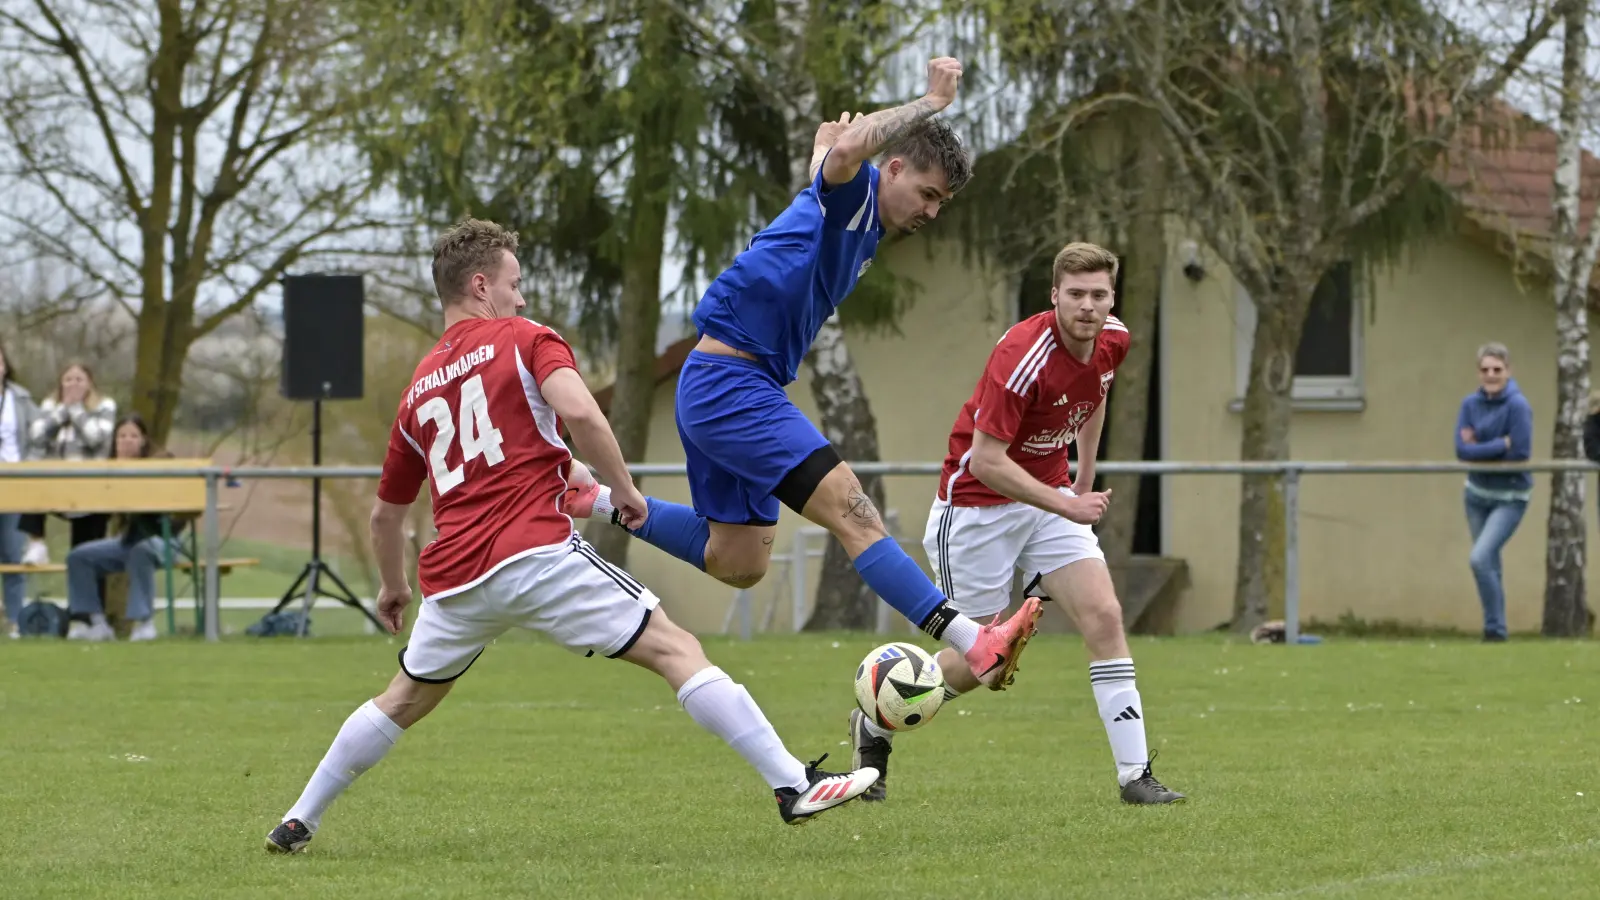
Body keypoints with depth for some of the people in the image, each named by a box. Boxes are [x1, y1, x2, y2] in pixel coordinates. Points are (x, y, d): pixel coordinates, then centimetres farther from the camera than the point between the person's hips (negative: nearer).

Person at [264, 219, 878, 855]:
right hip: (535, 552, -6)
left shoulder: (418, 390, 23)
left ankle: (298, 823, 31)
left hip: (454, 575, 6)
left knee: (405, 700, 27)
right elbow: (577, 411, -14)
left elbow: (385, 514, 31)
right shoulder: (523, 339, 7)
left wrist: (391, 586, 47)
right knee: (675, 650, -5)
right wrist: (624, 489, -2)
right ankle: (795, 785, -14)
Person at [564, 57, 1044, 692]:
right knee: (851, 509, -22)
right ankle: (975, 645, -33)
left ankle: (600, 503, 29)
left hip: (715, 393, 11)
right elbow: (846, 152, -36)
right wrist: (930, 103, -26)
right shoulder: (851, 194, -10)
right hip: (728, 382, -11)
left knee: (737, 563, 18)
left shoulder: (868, 227, 18)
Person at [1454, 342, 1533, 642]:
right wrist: (1501, 444, -20)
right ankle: (1495, 629, 24)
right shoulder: (1470, 404, -2)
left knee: (1480, 558, -19)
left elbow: (1520, 454, -21)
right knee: (1489, 566, 13)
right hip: (1477, 494, 6)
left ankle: (1495, 629, -9)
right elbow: (1462, 450, -11)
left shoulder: (1517, 406, -17)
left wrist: (1480, 451, -12)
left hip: (1510, 497, -6)